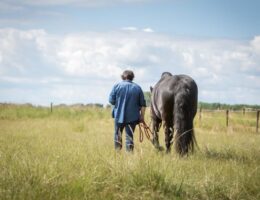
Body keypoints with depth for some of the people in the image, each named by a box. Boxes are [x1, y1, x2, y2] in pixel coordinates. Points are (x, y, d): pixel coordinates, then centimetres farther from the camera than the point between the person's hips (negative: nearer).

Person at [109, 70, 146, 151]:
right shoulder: (137, 88, 2)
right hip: (133, 116, 1)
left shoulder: (117, 86, -4)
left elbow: (111, 101, -4)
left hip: (119, 115, 0)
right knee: (129, 136, 4)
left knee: (118, 135, 15)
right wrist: (142, 116, 8)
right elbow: (143, 104, 1)